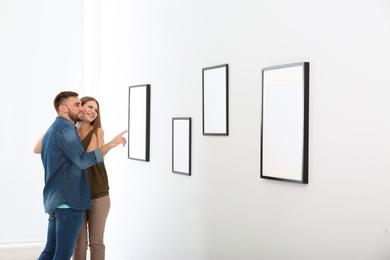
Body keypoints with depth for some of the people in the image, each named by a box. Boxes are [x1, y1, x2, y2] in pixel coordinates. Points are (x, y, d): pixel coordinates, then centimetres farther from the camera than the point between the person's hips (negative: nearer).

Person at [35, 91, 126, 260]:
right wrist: (111, 144, -18)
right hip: (69, 201, -10)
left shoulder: (52, 129, 19)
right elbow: (82, 161, -19)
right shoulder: (65, 129, -13)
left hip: (55, 200, 10)